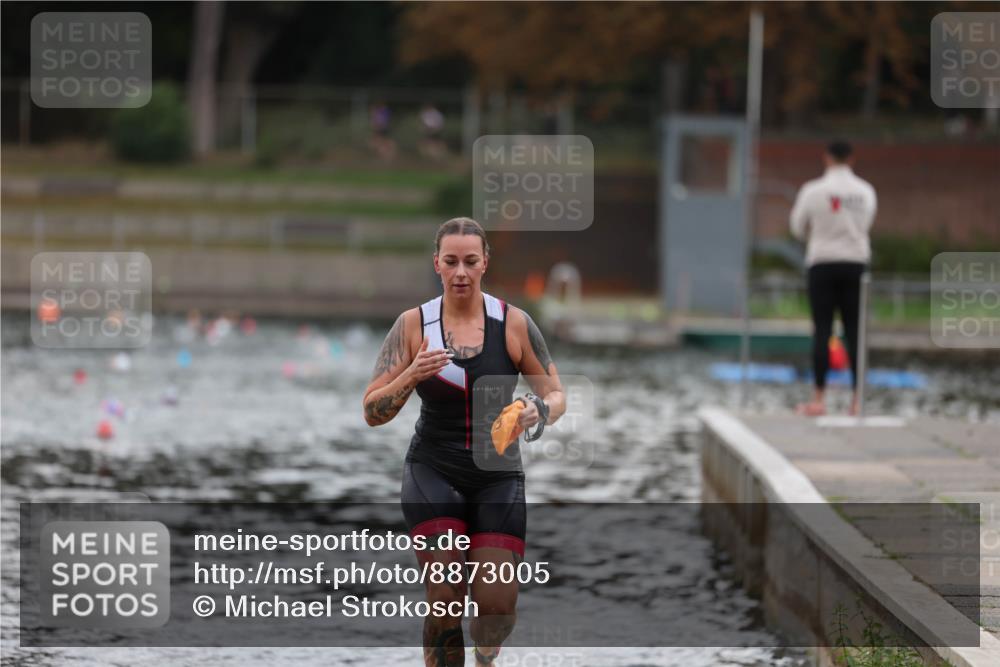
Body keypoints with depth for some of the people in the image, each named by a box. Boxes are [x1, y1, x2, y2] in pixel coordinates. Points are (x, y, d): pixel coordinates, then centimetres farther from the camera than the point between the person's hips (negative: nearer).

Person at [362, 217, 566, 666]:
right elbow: (372, 412, -3)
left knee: (497, 605, -6)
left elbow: (556, 396, 3)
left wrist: (537, 412, -21)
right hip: (433, 473, -1)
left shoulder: (513, 324, -4)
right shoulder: (413, 325, -4)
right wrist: (411, 377, -23)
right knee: (445, 598, -16)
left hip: (499, 477, 1)